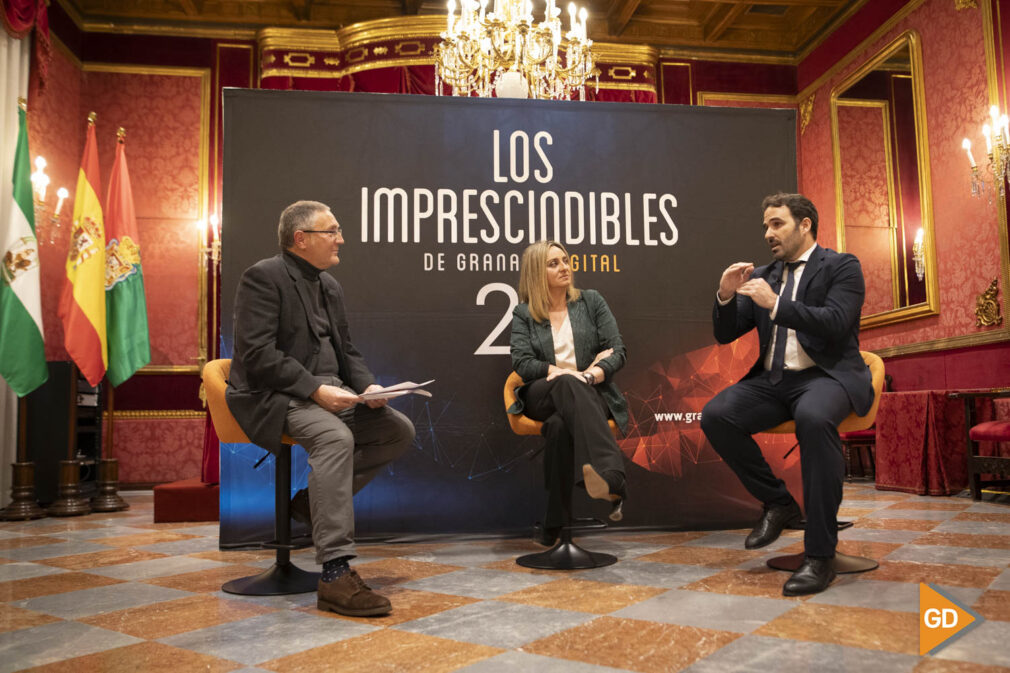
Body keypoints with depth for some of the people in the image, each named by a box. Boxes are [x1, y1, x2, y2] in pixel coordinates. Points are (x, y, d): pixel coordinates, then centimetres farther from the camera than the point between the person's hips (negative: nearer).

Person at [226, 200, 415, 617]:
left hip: (328, 392, 9)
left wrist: (367, 386, -1)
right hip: (276, 396, -8)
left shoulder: (330, 286, 19)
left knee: (400, 431, -3)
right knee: (336, 437, -35)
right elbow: (258, 354, -18)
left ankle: (319, 496, 6)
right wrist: (314, 389, -25)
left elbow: (346, 352, 20)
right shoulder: (264, 277, -7)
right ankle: (335, 575, -34)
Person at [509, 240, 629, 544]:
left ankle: (555, 524, -46)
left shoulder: (591, 301, 14)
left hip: (591, 394, 1)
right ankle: (612, 479, -59)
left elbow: (618, 350, 4)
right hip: (542, 397, -1)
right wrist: (567, 373, -17)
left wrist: (592, 374, -17)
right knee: (568, 384, -40)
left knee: (560, 424, -38)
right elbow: (521, 362, -2)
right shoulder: (523, 314, 13)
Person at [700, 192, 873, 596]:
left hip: (826, 376, -5)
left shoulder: (841, 267, 3)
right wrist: (726, 296, -4)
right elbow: (724, 335, 15)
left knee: (814, 418, -39)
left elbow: (836, 323, -15)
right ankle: (778, 503, 0)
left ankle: (819, 555, -29)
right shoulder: (762, 276, 17)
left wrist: (776, 305, -22)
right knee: (715, 416, -21)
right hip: (773, 380, 5)